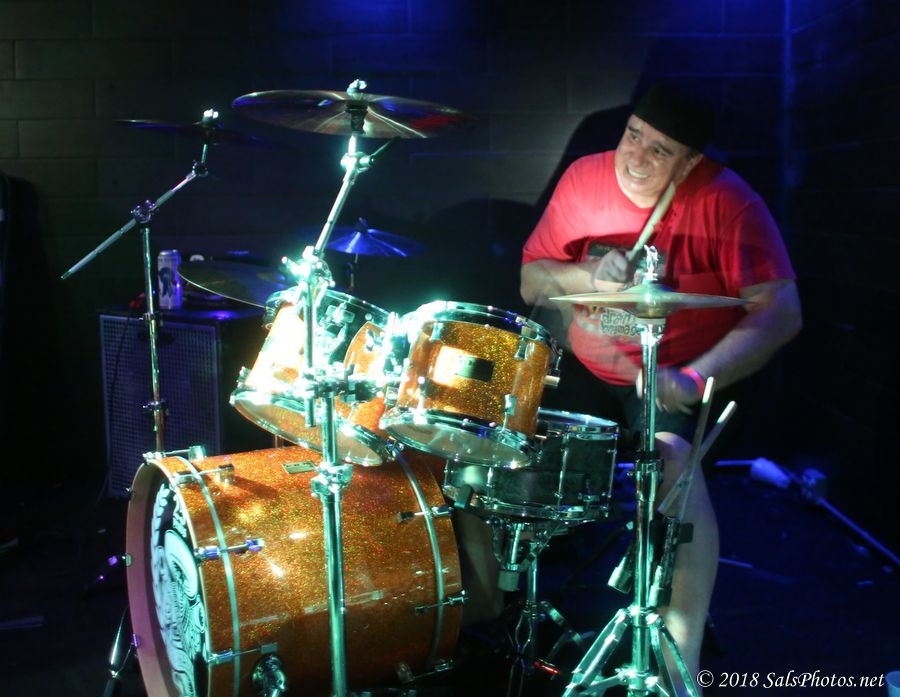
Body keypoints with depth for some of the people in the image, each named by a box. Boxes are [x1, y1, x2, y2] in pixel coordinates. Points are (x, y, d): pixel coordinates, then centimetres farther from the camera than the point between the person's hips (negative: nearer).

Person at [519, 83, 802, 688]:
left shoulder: (726, 202, -16)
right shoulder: (584, 178, -2)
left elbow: (782, 313, -22)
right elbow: (531, 280, 3)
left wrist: (692, 381, -33)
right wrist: (589, 275, -19)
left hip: (675, 380, -4)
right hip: (583, 368, 5)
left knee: (674, 464, -34)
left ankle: (682, 665, -22)